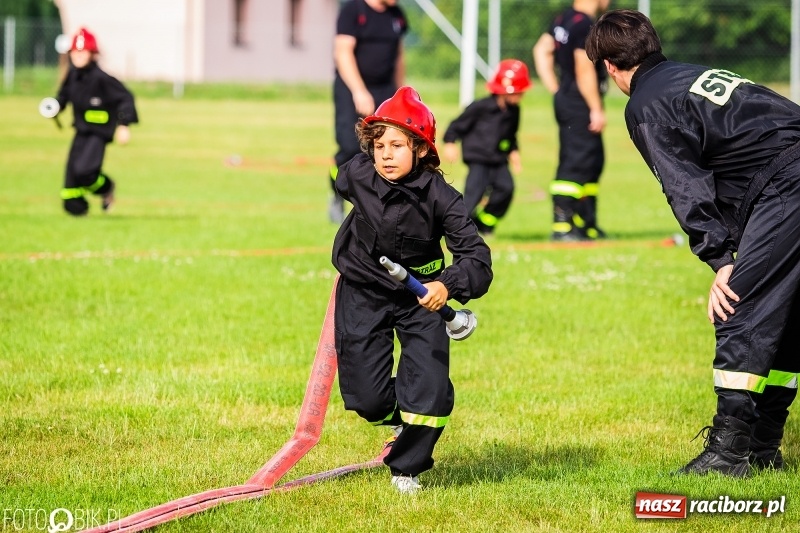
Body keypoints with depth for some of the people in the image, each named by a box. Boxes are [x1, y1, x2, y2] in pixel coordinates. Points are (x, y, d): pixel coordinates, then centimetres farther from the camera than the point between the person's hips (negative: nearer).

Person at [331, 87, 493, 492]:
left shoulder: (439, 196, -26)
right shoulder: (357, 176, -19)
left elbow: (476, 257, -30)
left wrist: (448, 285, -51)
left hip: (420, 294, -1)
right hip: (363, 294, 1)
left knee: (430, 390, -11)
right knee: (366, 399, -1)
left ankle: (407, 467, 18)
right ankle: (400, 416, 39)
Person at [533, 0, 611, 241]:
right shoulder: (586, 25, -18)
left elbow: (542, 49, 17)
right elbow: (584, 70, -22)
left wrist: (555, 89, 16)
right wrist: (597, 109, -18)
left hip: (565, 99, 10)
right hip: (580, 103, -10)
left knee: (594, 162, 17)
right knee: (577, 164, -9)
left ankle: (586, 224, 23)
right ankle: (562, 225, -10)